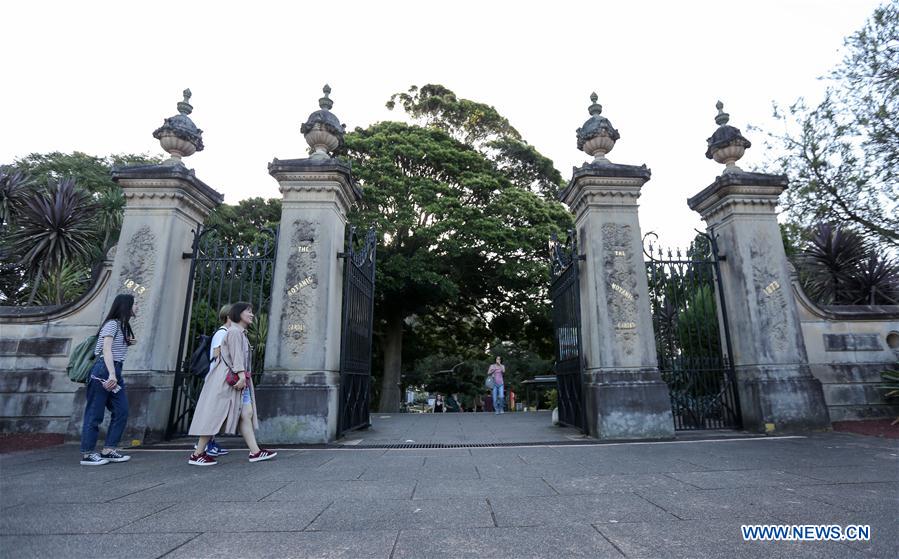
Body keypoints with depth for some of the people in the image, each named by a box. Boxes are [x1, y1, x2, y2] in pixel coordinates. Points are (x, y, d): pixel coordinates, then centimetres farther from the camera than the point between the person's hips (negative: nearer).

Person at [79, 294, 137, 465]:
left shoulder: (122, 326, 20)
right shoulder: (112, 324, -7)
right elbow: (106, 349, -17)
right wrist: (111, 374, -24)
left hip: (115, 371, 9)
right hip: (104, 371, -9)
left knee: (121, 411, 5)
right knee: (95, 414, 0)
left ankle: (108, 450, 11)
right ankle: (87, 454, 8)